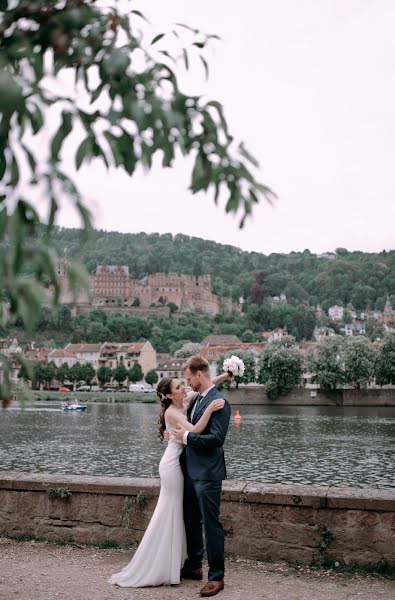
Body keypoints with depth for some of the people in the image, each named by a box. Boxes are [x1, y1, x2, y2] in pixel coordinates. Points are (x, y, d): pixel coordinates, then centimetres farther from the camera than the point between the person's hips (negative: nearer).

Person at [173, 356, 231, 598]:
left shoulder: (219, 402, -17)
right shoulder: (196, 400, 10)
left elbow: (216, 439, -25)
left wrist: (186, 436, -17)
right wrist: (175, 432, 7)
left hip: (208, 474, -9)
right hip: (191, 471, 9)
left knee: (211, 524, -1)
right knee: (192, 520, 20)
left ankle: (216, 576, 9)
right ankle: (193, 565, 35)